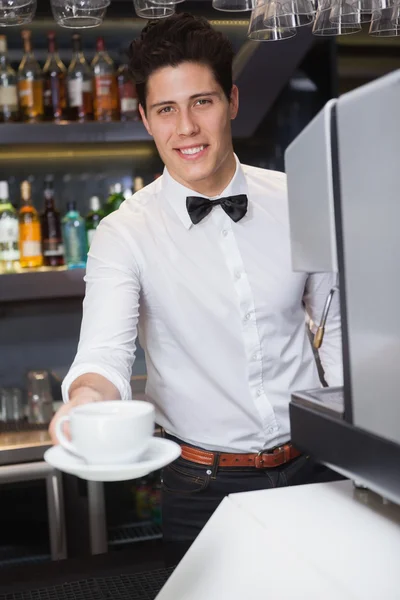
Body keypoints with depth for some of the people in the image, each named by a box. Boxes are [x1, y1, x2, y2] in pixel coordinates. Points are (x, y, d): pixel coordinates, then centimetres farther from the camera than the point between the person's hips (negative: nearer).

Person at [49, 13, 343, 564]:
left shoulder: (296, 202, -2)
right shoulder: (125, 234, -11)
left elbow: (337, 325, 7)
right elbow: (105, 349, -23)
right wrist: (88, 396, -46)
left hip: (312, 465, 3)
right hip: (205, 487, -2)